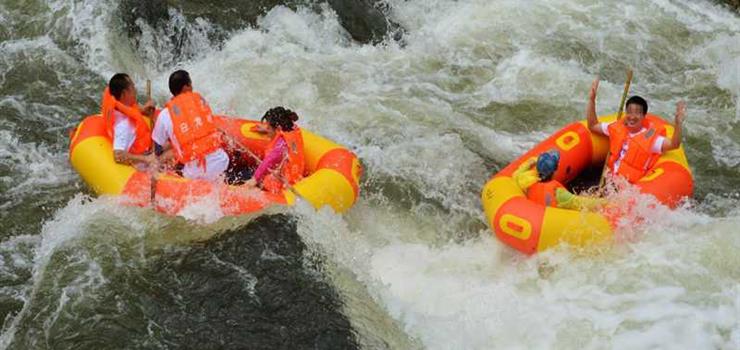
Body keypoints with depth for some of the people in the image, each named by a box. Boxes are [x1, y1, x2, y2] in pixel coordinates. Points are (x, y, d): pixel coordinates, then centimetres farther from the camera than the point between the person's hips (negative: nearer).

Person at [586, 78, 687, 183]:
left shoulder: (650, 137, -8)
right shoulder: (618, 128, 7)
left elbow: (674, 144, -22)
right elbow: (593, 126, 17)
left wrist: (678, 124, -40)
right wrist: (592, 100, 8)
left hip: (630, 185, -4)